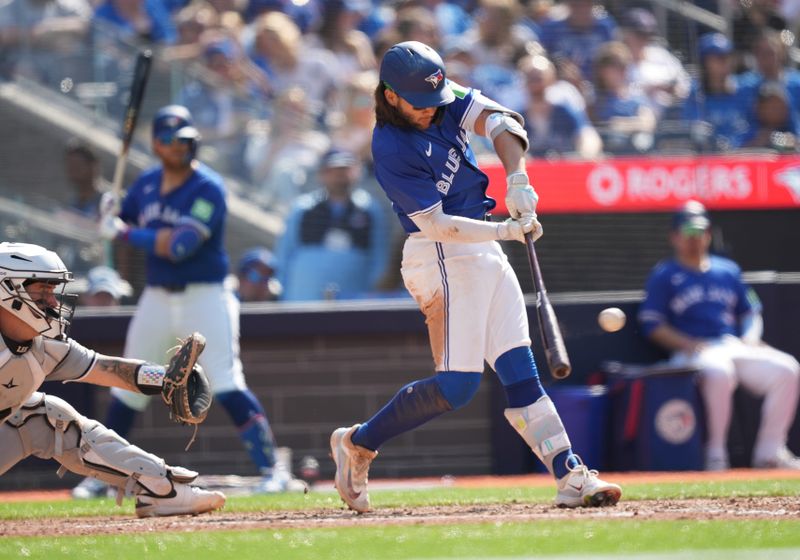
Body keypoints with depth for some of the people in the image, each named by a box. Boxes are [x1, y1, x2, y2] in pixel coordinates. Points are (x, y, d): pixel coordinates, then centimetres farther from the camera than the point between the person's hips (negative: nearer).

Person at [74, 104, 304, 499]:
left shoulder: (208, 189, -14)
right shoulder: (146, 184, 7)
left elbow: (178, 246, -24)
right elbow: (120, 226, 18)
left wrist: (122, 232, -19)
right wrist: (110, 214, -5)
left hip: (204, 298, -6)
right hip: (156, 299, 6)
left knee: (227, 387, -16)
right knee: (127, 390, 11)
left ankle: (273, 469, -14)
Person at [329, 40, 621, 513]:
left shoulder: (445, 101, 3)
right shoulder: (390, 150, -18)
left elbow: (503, 124, -9)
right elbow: (435, 224, -21)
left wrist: (517, 178, -27)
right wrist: (505, 230, -29)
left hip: (482, 250, 8)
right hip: (443, 259, -8)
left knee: (520, 371, 2)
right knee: (458, 385, -13)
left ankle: (571, 477, -3)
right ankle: (359, 443, 3)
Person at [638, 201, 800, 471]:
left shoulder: (728, 271, 23)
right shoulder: (663, 275, 8)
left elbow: (750, 312, 25)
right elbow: (652, 324, -1)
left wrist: (750, 338, 2)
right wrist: (690, 345, -14)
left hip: (736, 347, 5)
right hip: (692, 354, -5)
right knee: (719, 372, -41)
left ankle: (769, 452, -14)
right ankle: (715, 454, -28)